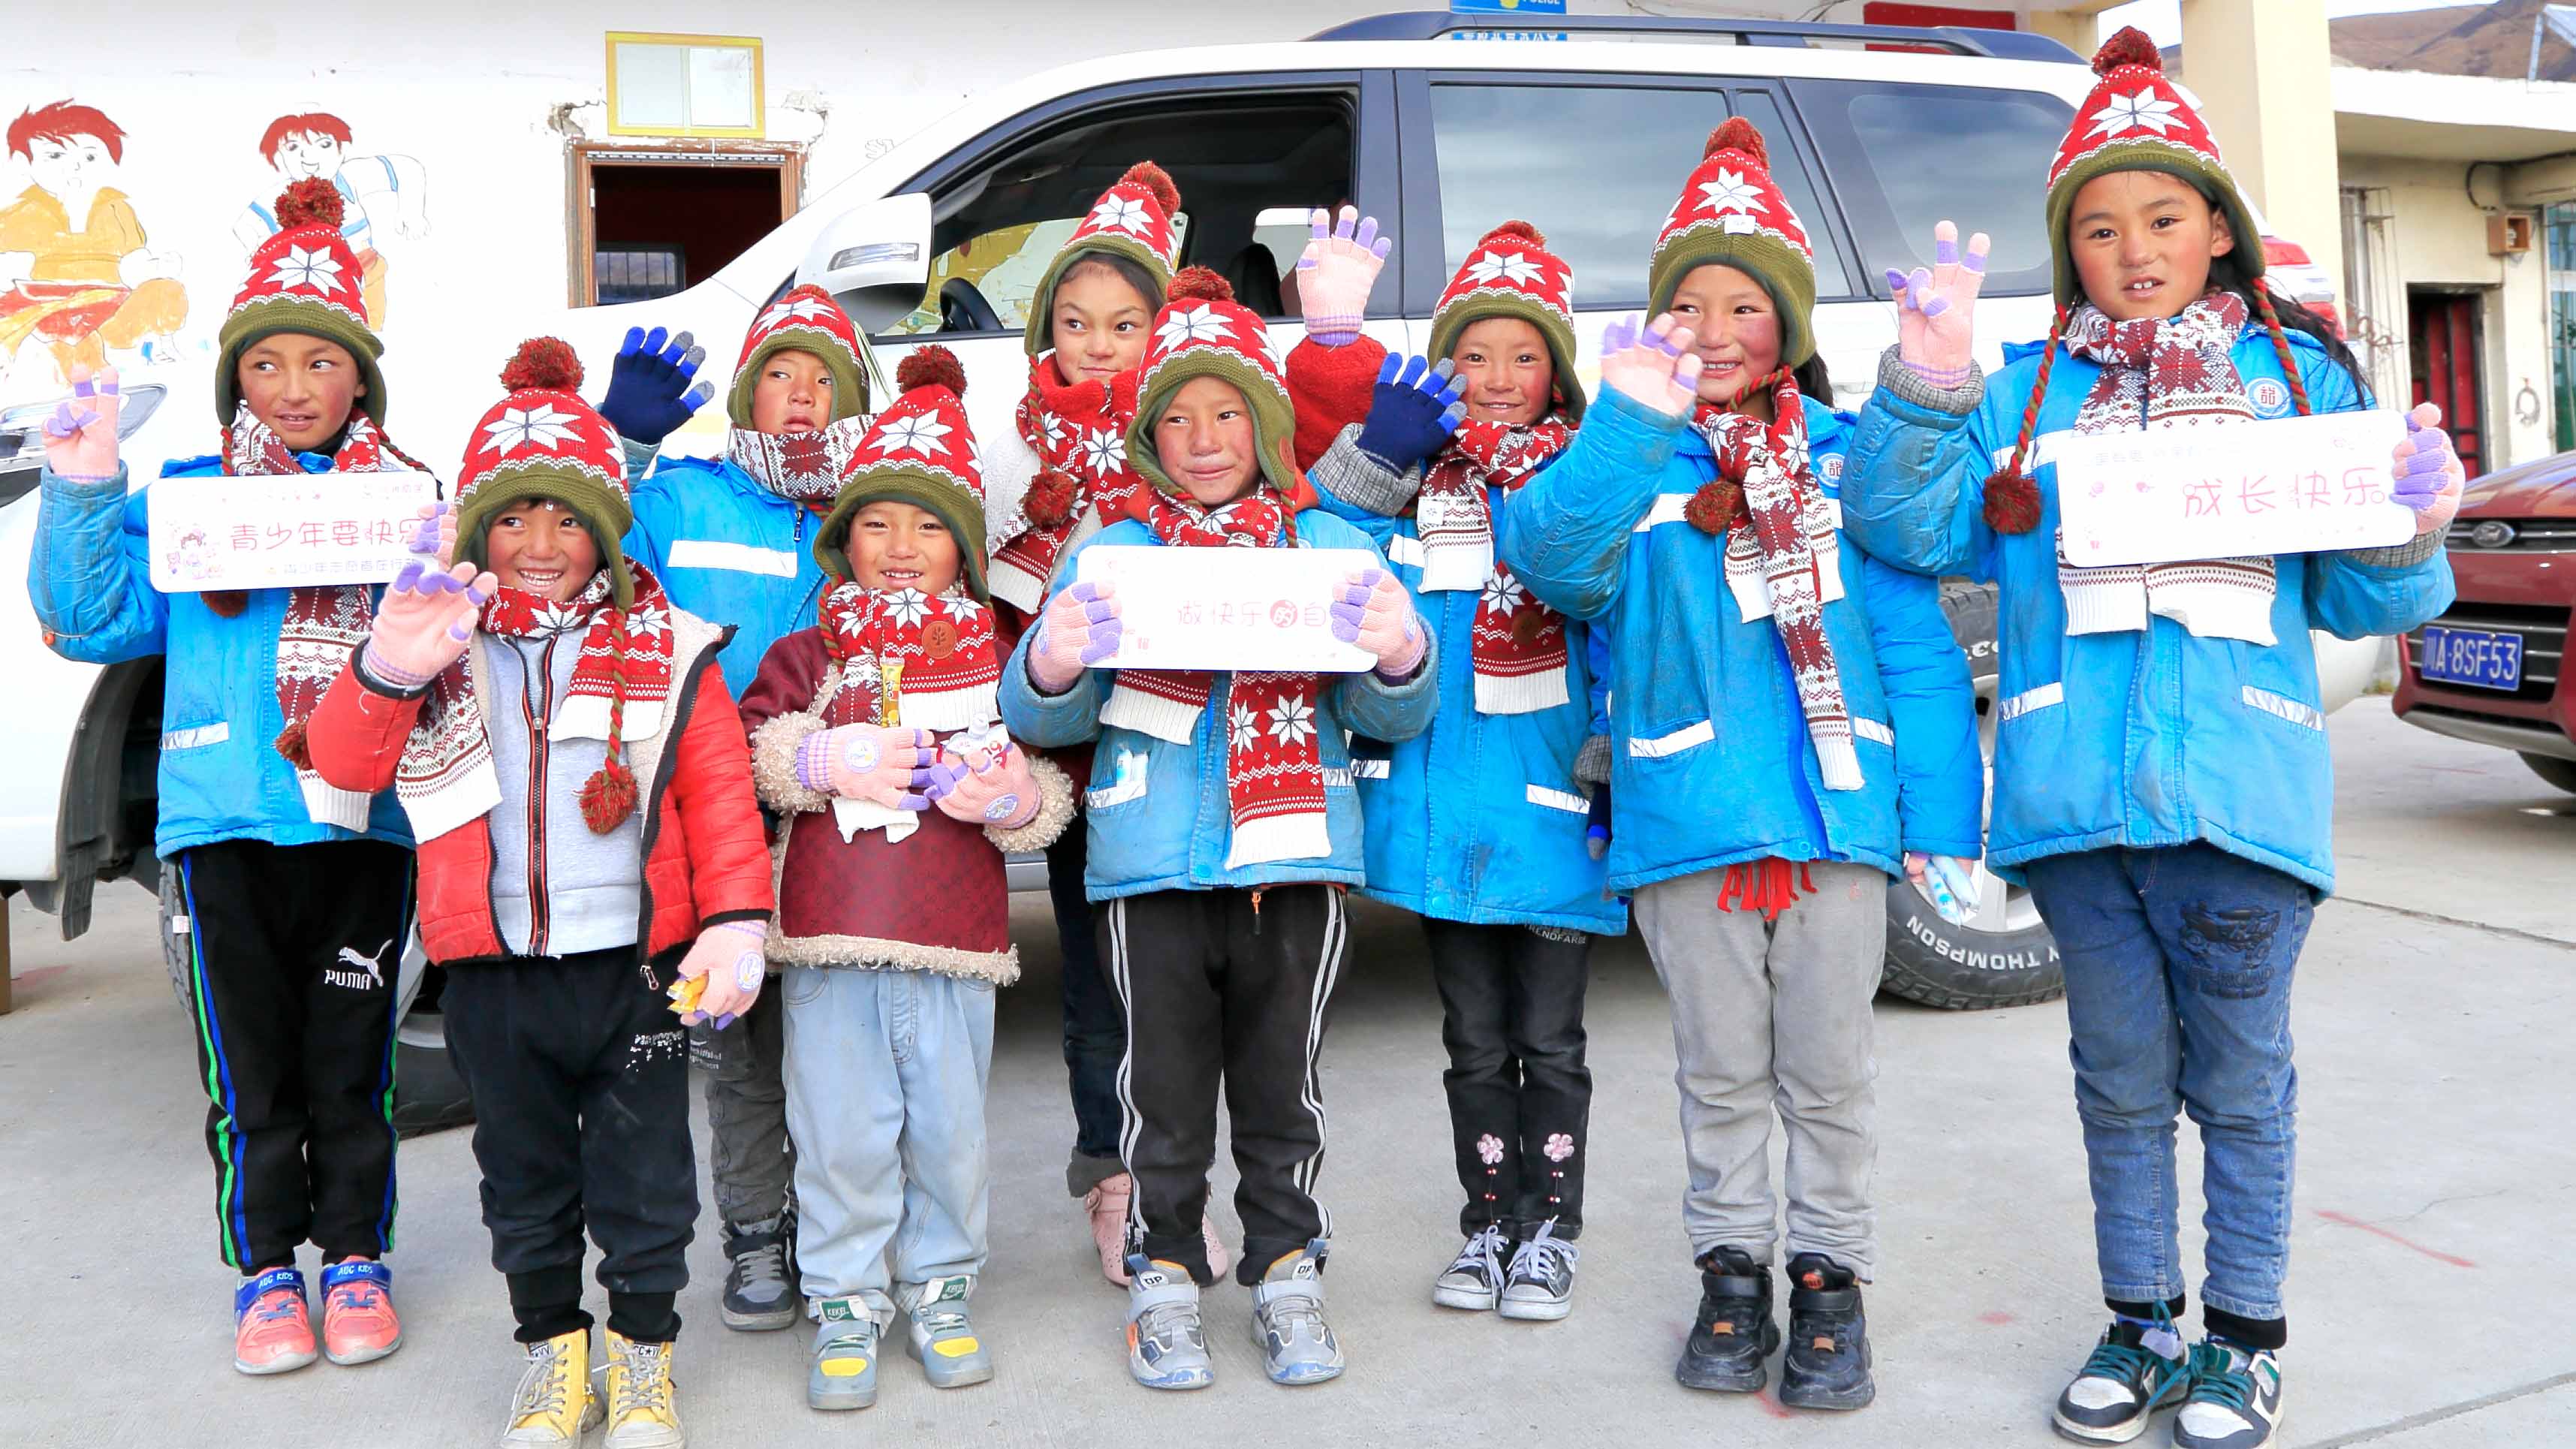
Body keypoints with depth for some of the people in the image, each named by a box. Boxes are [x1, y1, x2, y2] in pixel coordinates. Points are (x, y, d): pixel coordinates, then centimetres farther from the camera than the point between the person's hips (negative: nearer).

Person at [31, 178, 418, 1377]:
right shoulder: (184, 499, 7)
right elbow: (94, 622, 1)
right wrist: (81, 493, -9)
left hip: (364, 816, 0)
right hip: (224, 816, 1)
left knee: (352, 1054, 8)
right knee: (249, 1057, 8)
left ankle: (355, 1253, 24)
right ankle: (265, 1267, 23)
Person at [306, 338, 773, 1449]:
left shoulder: (664, 651, -1)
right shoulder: (444, 648, 3)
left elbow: (722, 793, -4)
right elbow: (344, 762, -4)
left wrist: (735, 922, -11)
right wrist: (389, 669, -22)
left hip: (634, 961, -1)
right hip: (494, 969, 2)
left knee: (642, 1166, 9)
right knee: (524, 1168, 16)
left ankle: (642, 1347, 28)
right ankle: (554, 1344, 33)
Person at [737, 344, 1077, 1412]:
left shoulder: (995, 660, 6)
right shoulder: (809, 655, 6)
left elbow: (1049, 786, 6)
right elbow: (746, 751, 1)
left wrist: (1009, 797, -14)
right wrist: (826, 762, -14)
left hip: (953, 933, 1)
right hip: (831, 931, 0)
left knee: (950, 1126, 9)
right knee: (843, 1131, 5)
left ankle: (941, 1286, 30)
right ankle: (847, 1304, 22)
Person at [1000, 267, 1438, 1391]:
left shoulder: (1331, 548, 8)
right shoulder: (1108, 554, 8)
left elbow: (1395, 719, 4)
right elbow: (1042, 722, 4)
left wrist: (1401, 655, -18)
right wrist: (1050, 667, -19)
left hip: (1296, 862, 0)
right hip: (1152, 866, 0)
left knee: (1285, 1090, 11)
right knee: (1166, 1093, 8)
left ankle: (1287, 1276, 27)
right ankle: (1164, 1279, 24)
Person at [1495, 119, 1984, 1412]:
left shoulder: (1847, 458, 4)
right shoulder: (1634, 463, 3)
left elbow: (1916, 643, 3)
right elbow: (1554, 560, -18)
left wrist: (1938, 808, -3)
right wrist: (1629, 421, -28)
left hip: (1839, 811, 0)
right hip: (1689, 817, 0)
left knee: (1827, 1072, 11)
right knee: (1721, 1072, 14)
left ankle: (1829, 1271, 27)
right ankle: (1731, 1265, 30)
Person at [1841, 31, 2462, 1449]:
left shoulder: (2299, 373, 8)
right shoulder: (2025, 391, 9)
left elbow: (2353, 599, 9)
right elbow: (1908, 526, -4)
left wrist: (2409, 535, -12)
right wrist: (1924, 385, -17)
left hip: (2240, 788, -1)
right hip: (2077, 793, 1)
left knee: (2238, 1079, 10)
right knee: (2121, 1074, 14)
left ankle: (2245, 1334, 27)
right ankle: (2141, 1322, 30)